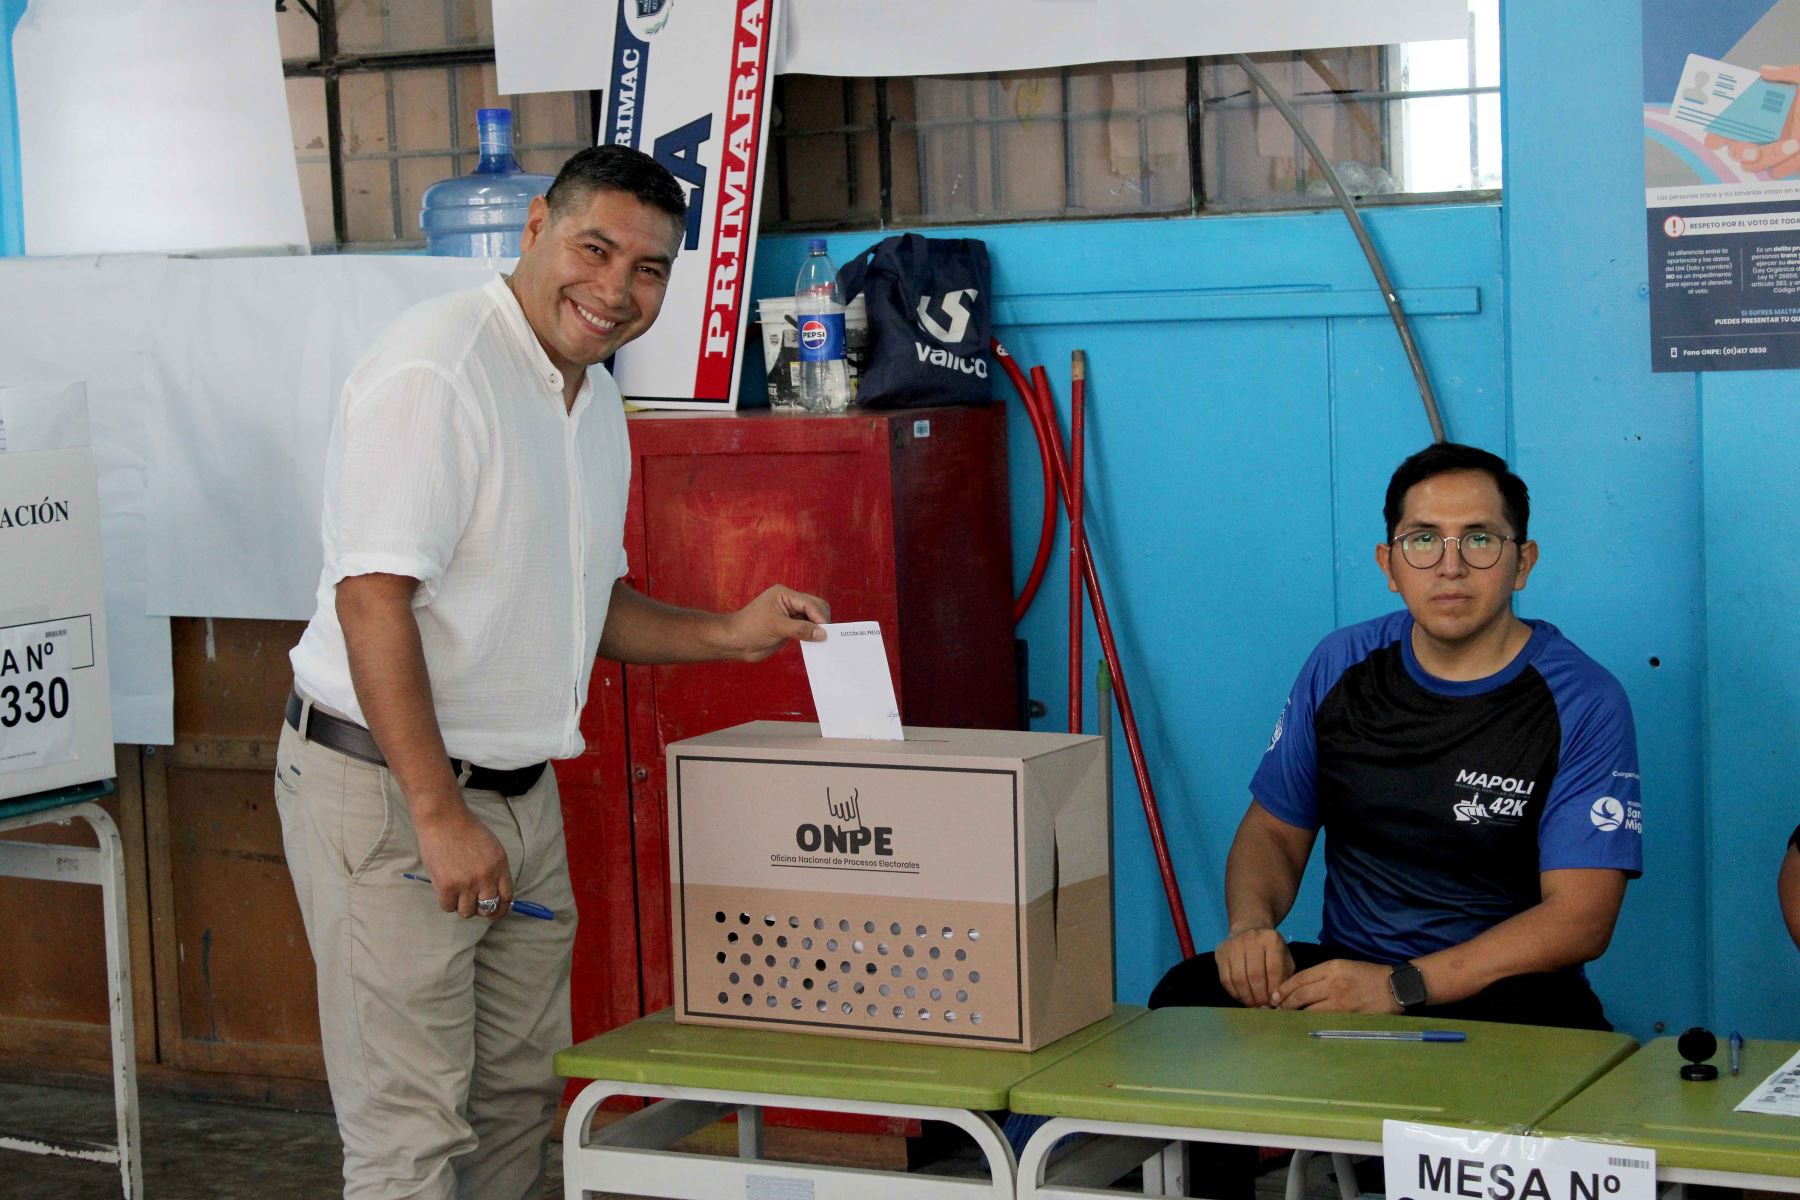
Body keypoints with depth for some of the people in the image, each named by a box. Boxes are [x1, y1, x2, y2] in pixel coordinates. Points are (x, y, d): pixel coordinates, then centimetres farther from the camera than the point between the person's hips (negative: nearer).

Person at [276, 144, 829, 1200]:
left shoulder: (597, 401, 13)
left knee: (519, 1100, 16)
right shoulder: (439, 369, -17)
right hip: (388, 790, -9)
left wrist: (727, 634, 8)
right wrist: (439, 816, -25)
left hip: (523, 792, 9)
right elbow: (373, 599, -23)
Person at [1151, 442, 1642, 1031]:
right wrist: (1250, 925, -10)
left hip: (1501, 990, -3)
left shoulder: (1583, 703, -8)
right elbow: (1273, 828, 16)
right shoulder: (1340, 666, 7)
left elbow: (1580, 918, -15)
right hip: (1343, 971, 4)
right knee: (1188, 995, -25)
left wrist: (1401, 987, -26)